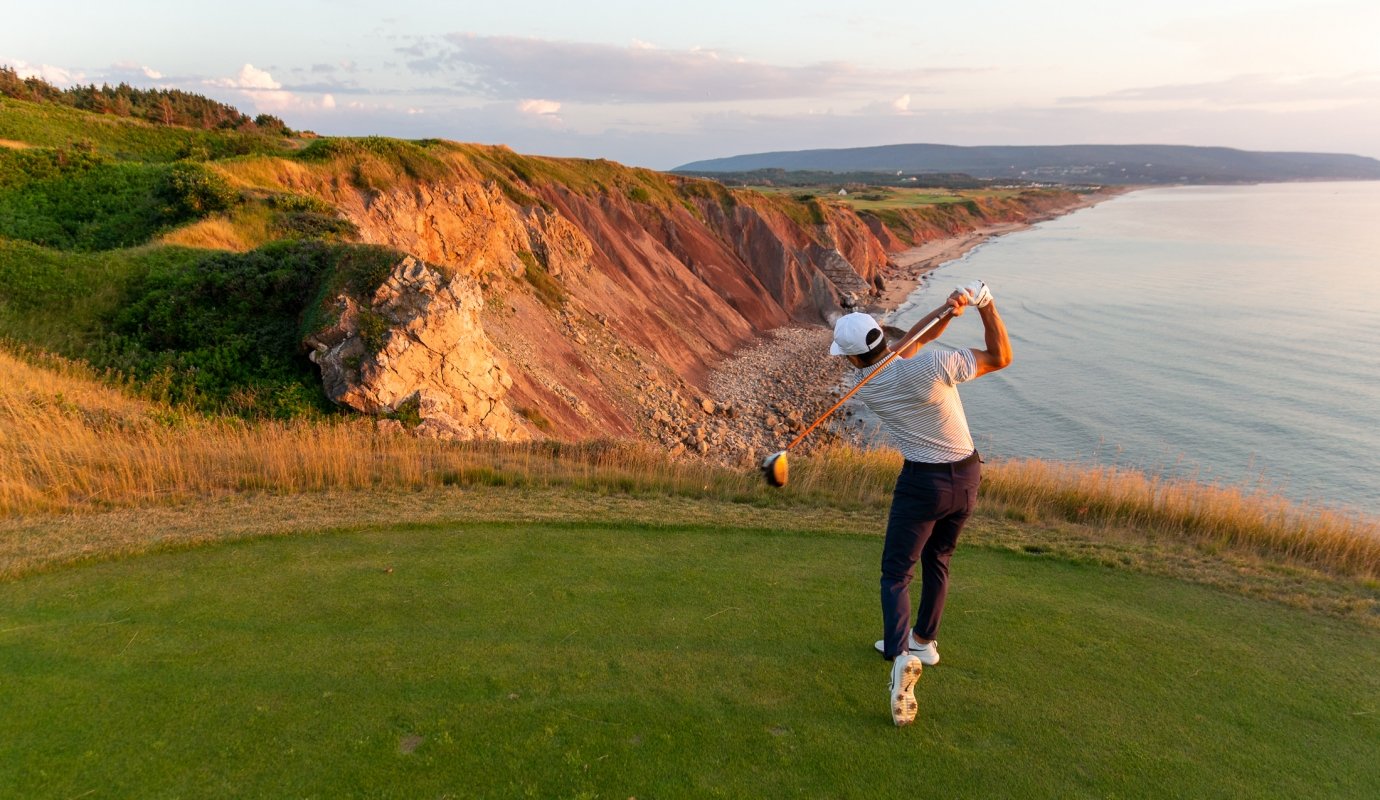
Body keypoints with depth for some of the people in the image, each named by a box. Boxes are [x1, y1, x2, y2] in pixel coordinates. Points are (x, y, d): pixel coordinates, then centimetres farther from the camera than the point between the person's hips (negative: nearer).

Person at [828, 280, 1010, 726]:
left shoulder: (865, 387, -9)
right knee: (937, 561, 23)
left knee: (897, 573, 1)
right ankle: (924, 640, 38)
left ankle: (901, 654, -22)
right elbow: (1001, 357, -7)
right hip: (967, 476, 3)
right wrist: (985, 305, -11)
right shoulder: (932, 366, -17)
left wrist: (948, 307, -18)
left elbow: (914, 338, -4)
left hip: (923, 482, -3)